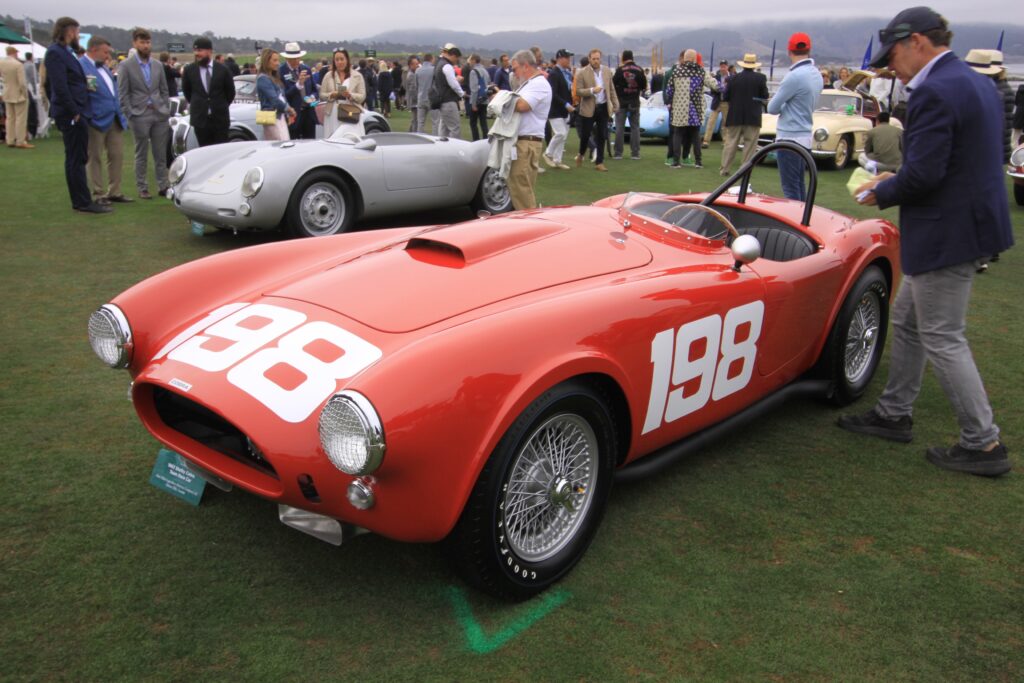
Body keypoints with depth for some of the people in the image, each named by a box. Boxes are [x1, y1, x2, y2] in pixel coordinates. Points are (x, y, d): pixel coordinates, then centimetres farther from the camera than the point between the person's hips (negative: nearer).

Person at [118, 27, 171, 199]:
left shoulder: (158, 65, 12)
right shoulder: (126, 66, 0)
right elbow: (122, 94, -2)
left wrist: (167, 110, 5)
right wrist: (130, 115, -9)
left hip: (159, 114, 3)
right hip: (140, 115, -3)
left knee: (161, 154, 5)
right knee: (141, 155, 3)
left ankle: (163, 186, 11)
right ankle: (143, 189, 9)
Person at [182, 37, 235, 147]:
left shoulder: (222, 69, -2)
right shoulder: (189, 70, 0)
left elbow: (230, 91, 8)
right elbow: (186, 90, 15)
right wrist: (196, 104, 17)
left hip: (220, 118, -1)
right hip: (200, 118, 1)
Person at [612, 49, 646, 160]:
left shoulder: (620, 70, -10)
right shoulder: (639, 70, 0)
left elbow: (613, 84, -9)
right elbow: (644, 86, 2)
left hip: (622, 101, -3)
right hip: (635, 101, 3)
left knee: (619, 127, 3)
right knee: (635, 127, 8)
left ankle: (618, 153, 1)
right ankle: (635, 153, 6)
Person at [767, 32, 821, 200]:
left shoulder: (795, 76, -18)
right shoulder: (816, 74, 8)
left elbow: (772, 108, -12)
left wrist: (777, 103, 9)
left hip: (789, 138, -9)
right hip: (805, 135, 9)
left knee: (790, 189, -5)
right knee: (799, 185, 16)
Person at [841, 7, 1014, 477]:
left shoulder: (933, 93, -20)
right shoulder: (977, 84, 13)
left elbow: (922, 174, -24)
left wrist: (882, 194, -5)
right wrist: (895, 181, 11)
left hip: (947, 233, -11)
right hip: (971, 219, 11)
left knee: (942, 338, -1)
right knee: (907, 320, 19)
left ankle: (983, 445, 9)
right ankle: (894, 414, 31)